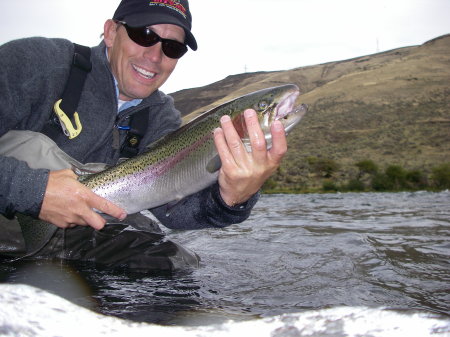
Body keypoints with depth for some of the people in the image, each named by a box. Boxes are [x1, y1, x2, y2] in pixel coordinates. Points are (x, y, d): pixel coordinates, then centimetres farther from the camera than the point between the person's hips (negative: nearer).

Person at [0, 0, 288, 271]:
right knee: (32, 146, -30)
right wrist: (34, 190, -40)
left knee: (179, 264, -9)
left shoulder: (160, 117, -2)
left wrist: (230, 200, -38)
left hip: (79, 232, 5)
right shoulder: (38, 60, -18)